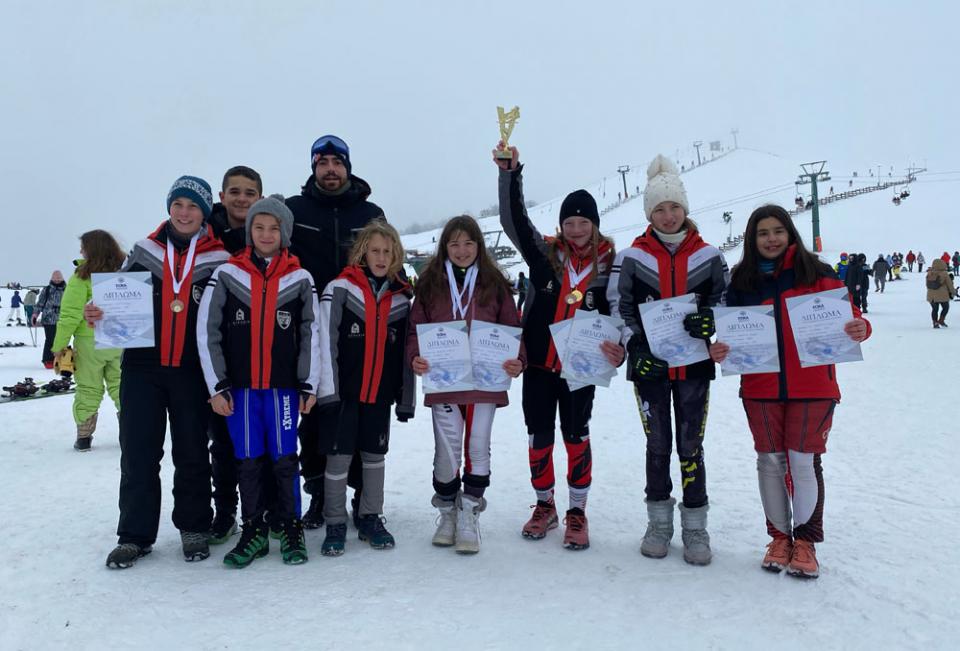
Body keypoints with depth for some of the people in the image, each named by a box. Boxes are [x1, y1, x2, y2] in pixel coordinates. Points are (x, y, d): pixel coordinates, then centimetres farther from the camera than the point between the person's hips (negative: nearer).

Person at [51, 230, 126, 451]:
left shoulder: (82, 277, -10)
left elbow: (70, 315, -12)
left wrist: (60, 345, -5)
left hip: (89, 342, -2)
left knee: (88, 390, 9)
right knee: (121, 388, 12)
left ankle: (83, 436, 14)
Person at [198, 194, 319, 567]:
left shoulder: (300, 280, 3)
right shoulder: (227, 275, 1)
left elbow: (311, 335, 5)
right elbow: (207, 332, 1)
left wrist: (309, 386, 2)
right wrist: (217, 387, -1)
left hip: (283, 386, 0)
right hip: (239, 386, 1)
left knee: (284, 459, 3)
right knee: (247, 460, 7)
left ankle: (290, 528, 18)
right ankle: (254, 531, 20)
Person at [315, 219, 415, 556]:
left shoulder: (400, 298, 7)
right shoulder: (339, 290, -5)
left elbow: (405, 353, 9)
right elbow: (326, 343, -9)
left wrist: (406, 399, 8)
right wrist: (327, 390, -13)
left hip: (380, 394, 3)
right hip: (343, 392, -3)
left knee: (375, 455, 12)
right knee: (338, 457, 2)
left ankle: (370, 519, 27)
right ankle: (335, 524, 18)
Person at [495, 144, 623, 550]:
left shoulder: (608, 262, -1)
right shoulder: (545, 253, 0)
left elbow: (616, 312, -2)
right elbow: (513, 220, -10)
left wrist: (617, 348, -21)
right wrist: (510, 172, -21)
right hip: (538, 361, 2)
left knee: (576, 436, 5)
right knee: (539, 436, 10)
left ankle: (577, 513, 20)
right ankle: (544, 506, 28)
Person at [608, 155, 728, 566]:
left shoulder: (708, 256, 3)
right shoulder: (632, 258, 0)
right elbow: (618, 308, 0)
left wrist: (707, 319, -11)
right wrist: (637, 347, -12)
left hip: (694, 365, 0)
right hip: (649, 366, 0)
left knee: (690, 446, 5)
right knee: (657, 445, 9)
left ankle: (695, 527, 17)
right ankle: (659, 523, 23)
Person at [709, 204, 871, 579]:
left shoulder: (817, 274, 1)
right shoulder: (742, 282, 6)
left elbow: (845, 317, 1)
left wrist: (859, 329, -21)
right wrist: (719, 351, -12)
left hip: (812, 387, -2)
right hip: (761, 390, 2)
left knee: (803, 461, 0)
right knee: (770, 461, 8)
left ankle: (805, 541, 17)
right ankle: (780, 536, 25)